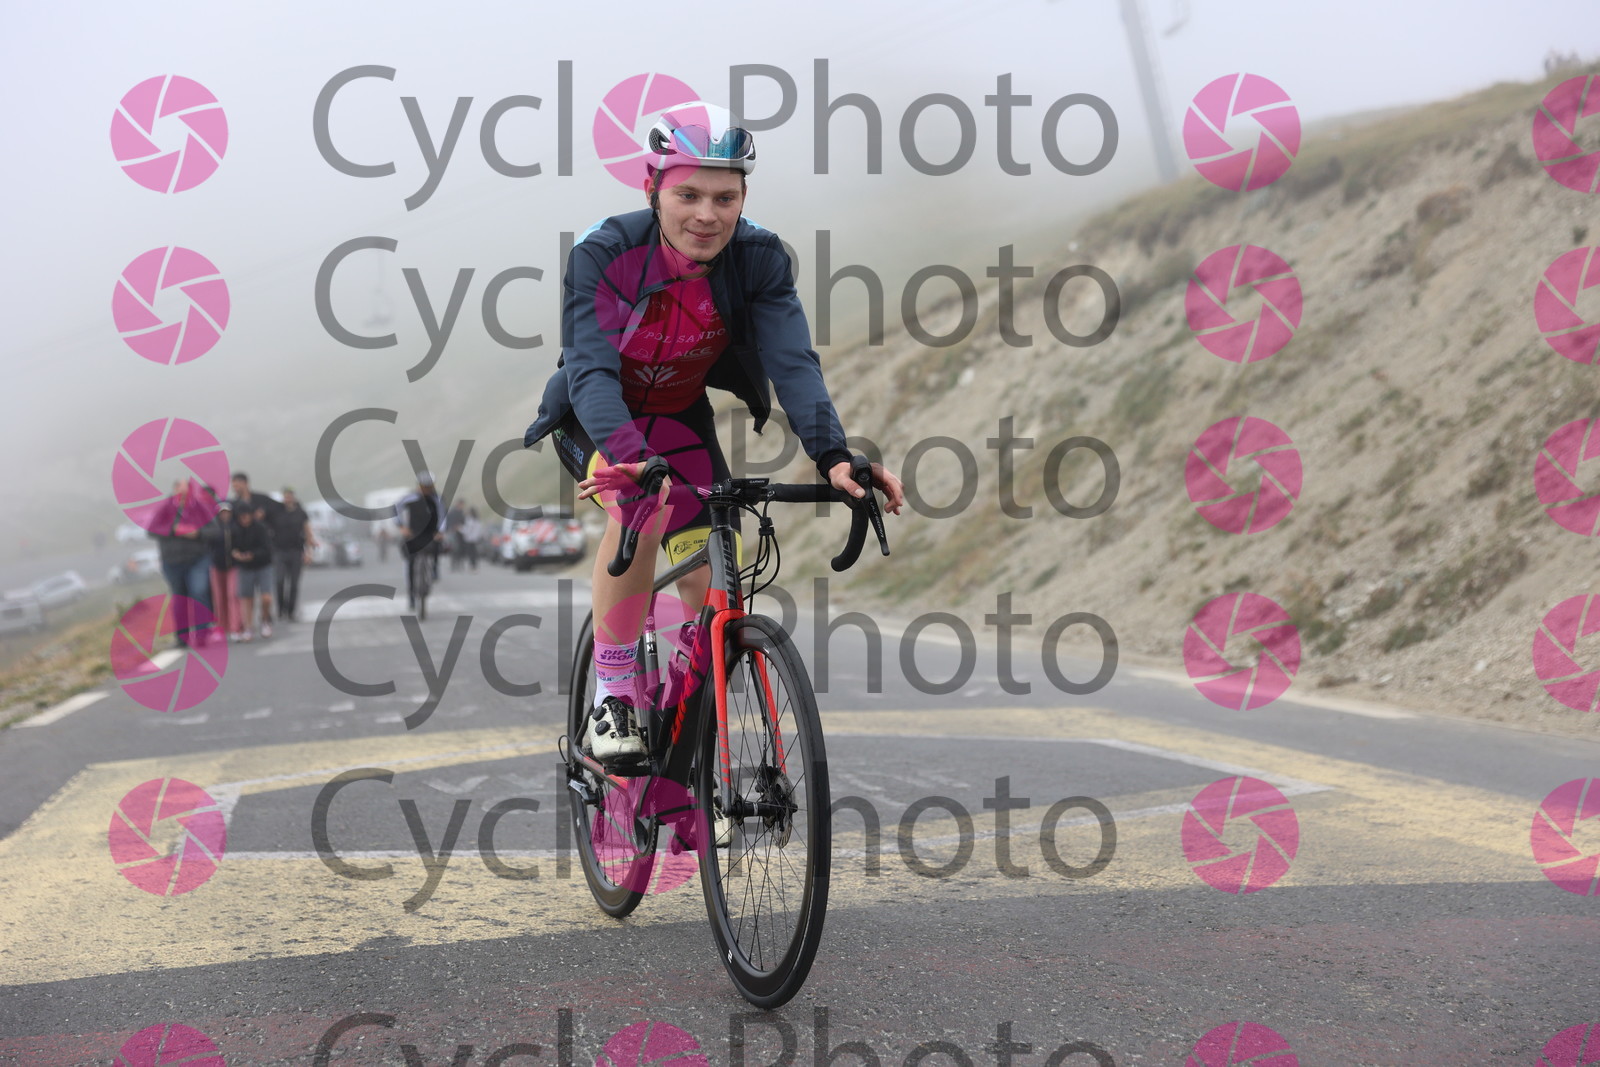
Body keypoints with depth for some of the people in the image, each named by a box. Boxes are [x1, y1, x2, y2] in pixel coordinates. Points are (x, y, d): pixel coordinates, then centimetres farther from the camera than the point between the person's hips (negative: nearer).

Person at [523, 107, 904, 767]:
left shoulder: (759, 258, -22)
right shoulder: (605, 254, -30)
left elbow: (793, 361, -32)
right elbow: (591, 370, -40)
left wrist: (833, 455, -49)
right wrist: (632, 457, -59)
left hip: (681, 416, 3)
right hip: (598, 418, -3)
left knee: (713, 596, -8)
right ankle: (611, 700, -19)